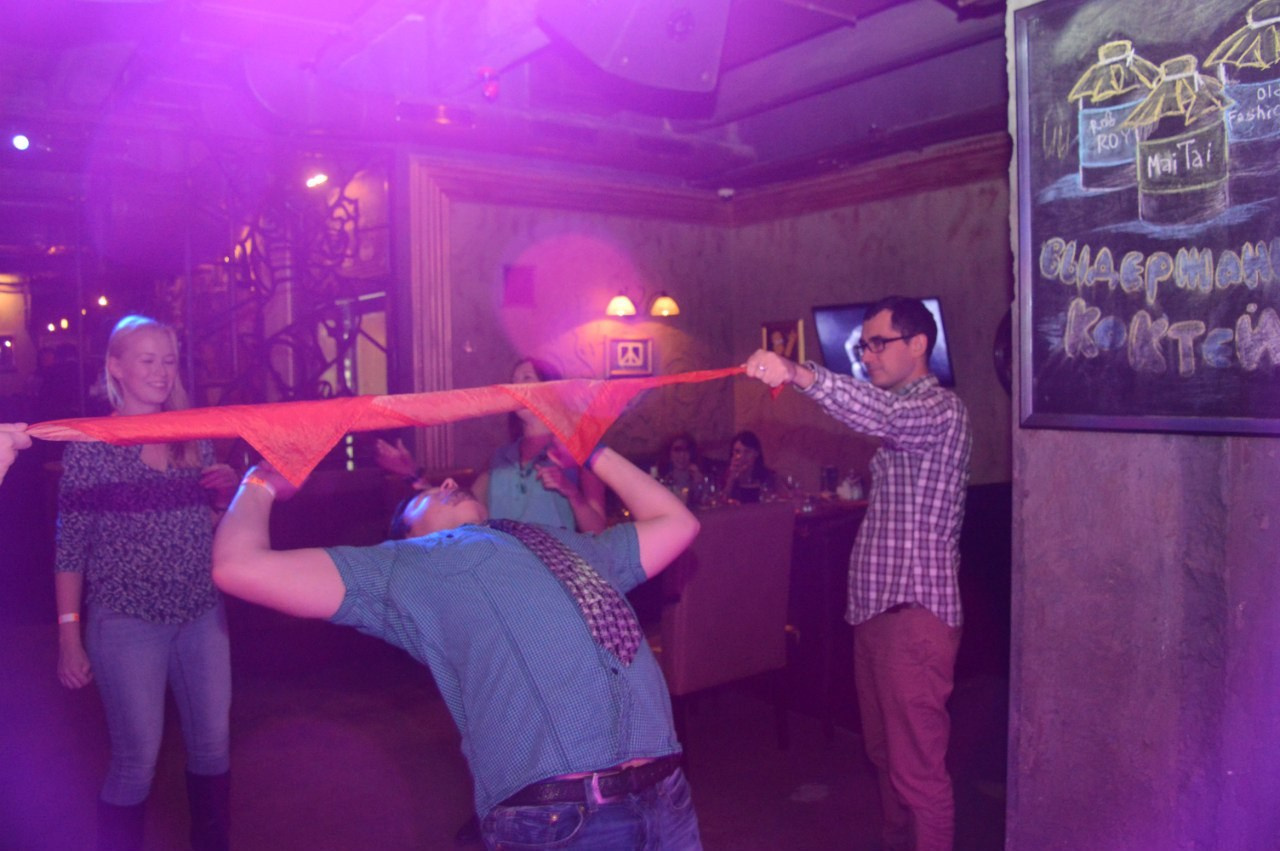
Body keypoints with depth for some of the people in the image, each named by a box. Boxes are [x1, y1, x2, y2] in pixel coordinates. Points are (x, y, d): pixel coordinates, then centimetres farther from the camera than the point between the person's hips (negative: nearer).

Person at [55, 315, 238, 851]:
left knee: (213, 743, 11)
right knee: (138, 758, 1)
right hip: (127, 621, -4)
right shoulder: (90, 443, -4)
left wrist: (230, 491, -5)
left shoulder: (194, 437, 8)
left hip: (203, 615, 4)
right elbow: (70, 546, -4)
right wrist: (69, 636, -7)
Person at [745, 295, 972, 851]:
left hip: (914, 611, -9)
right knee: (884, 753, 17)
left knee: (917, 765, -4)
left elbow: (880, 414, -34)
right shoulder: (899, 413, 21)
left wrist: (800, 374, -47)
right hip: (875, 605, 9)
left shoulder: (941, 410, -11)